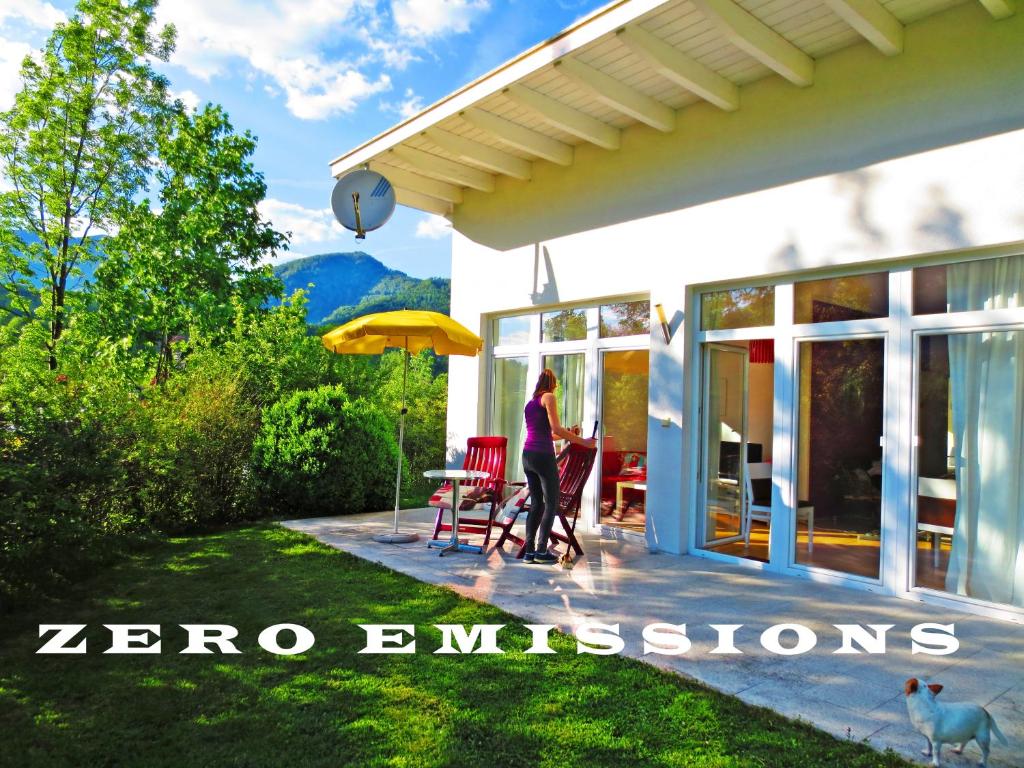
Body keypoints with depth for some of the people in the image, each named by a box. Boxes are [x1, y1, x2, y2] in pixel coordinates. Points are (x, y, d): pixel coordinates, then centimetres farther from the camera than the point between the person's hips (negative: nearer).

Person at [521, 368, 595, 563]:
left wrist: (566, 435, 31)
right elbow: (556, 428, -12)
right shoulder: (549, 397, -2)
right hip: (543, 455, -7)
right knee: (551, 503, 2)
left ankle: (529, 551, 9)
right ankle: (541, 551, -1)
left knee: (536, 503, 12)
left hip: (527, 455, 7)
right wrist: (582, 441, -8)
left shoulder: (530, 403, 20)